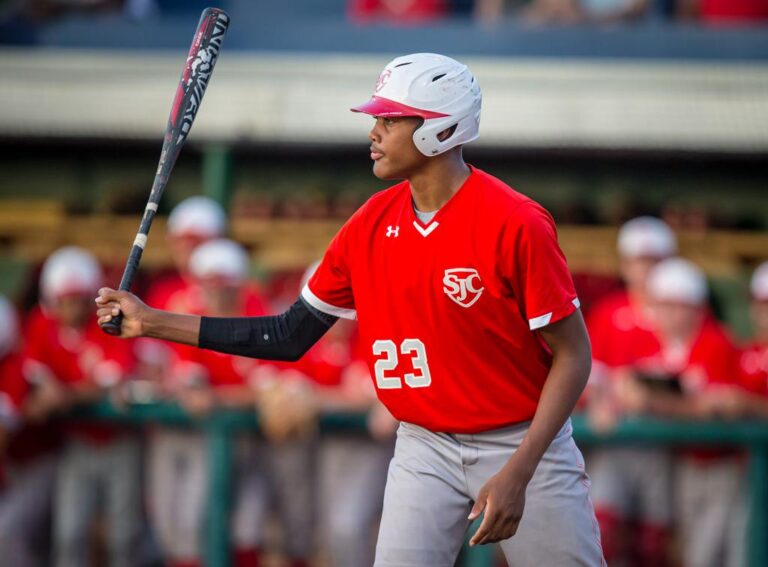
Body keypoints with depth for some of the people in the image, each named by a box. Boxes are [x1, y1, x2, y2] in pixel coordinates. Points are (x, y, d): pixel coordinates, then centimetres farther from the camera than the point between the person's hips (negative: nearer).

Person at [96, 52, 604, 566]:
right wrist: (153, 322, 4)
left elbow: (573, 353, -13)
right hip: (425, 447, 4)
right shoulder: (371, 225, 0)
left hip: (524, 446, -4)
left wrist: (518, 473, -21)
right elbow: (291, 337, 7)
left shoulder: (516, 225, -17)